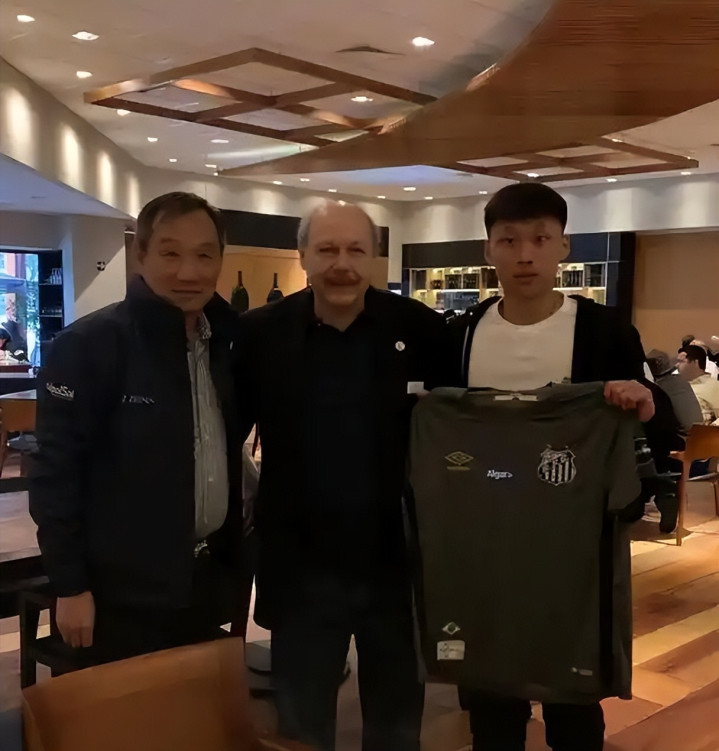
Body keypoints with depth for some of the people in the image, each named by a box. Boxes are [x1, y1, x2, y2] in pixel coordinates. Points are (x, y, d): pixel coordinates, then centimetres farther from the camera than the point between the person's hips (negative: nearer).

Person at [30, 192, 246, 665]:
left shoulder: (223, 343, 5)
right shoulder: (89, 344, -16)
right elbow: (55, 470, -15)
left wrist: (231, 556, 10)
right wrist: (71, 585, -15)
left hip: (207, 580, 6)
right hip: (123, 594, -6)